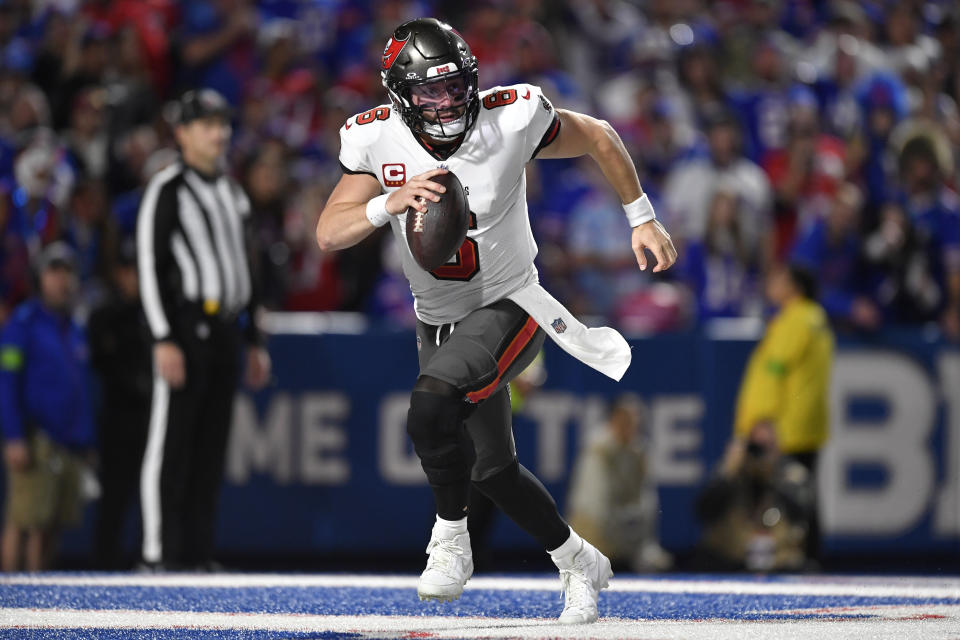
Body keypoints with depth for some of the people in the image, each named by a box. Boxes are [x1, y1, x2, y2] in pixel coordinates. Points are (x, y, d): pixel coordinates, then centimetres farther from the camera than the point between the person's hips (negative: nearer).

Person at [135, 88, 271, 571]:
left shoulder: (232, 193, 19)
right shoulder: (168, 189, -5)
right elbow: (150, 265, -11)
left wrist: (254, 341, 21)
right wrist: (164, 339, -18)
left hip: (226, 330, 8)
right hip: (187, 327, -8)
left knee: (211, 448, 7)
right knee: (171, 444, -7)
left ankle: (198, 553, 10)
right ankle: (159, 552, -7)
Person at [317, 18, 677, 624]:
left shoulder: (511, 117, -20)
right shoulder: (376, 139, -13)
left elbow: (598, 138, -2)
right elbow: (329, 234, -18)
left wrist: (643, 219, 3)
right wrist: (389, 204, -36)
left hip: (511, 306, -5)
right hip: (439, 320, 5)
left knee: (431, 404, -30)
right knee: (493, 468, 12)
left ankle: (451, 541, -10)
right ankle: (580, 564, 34)